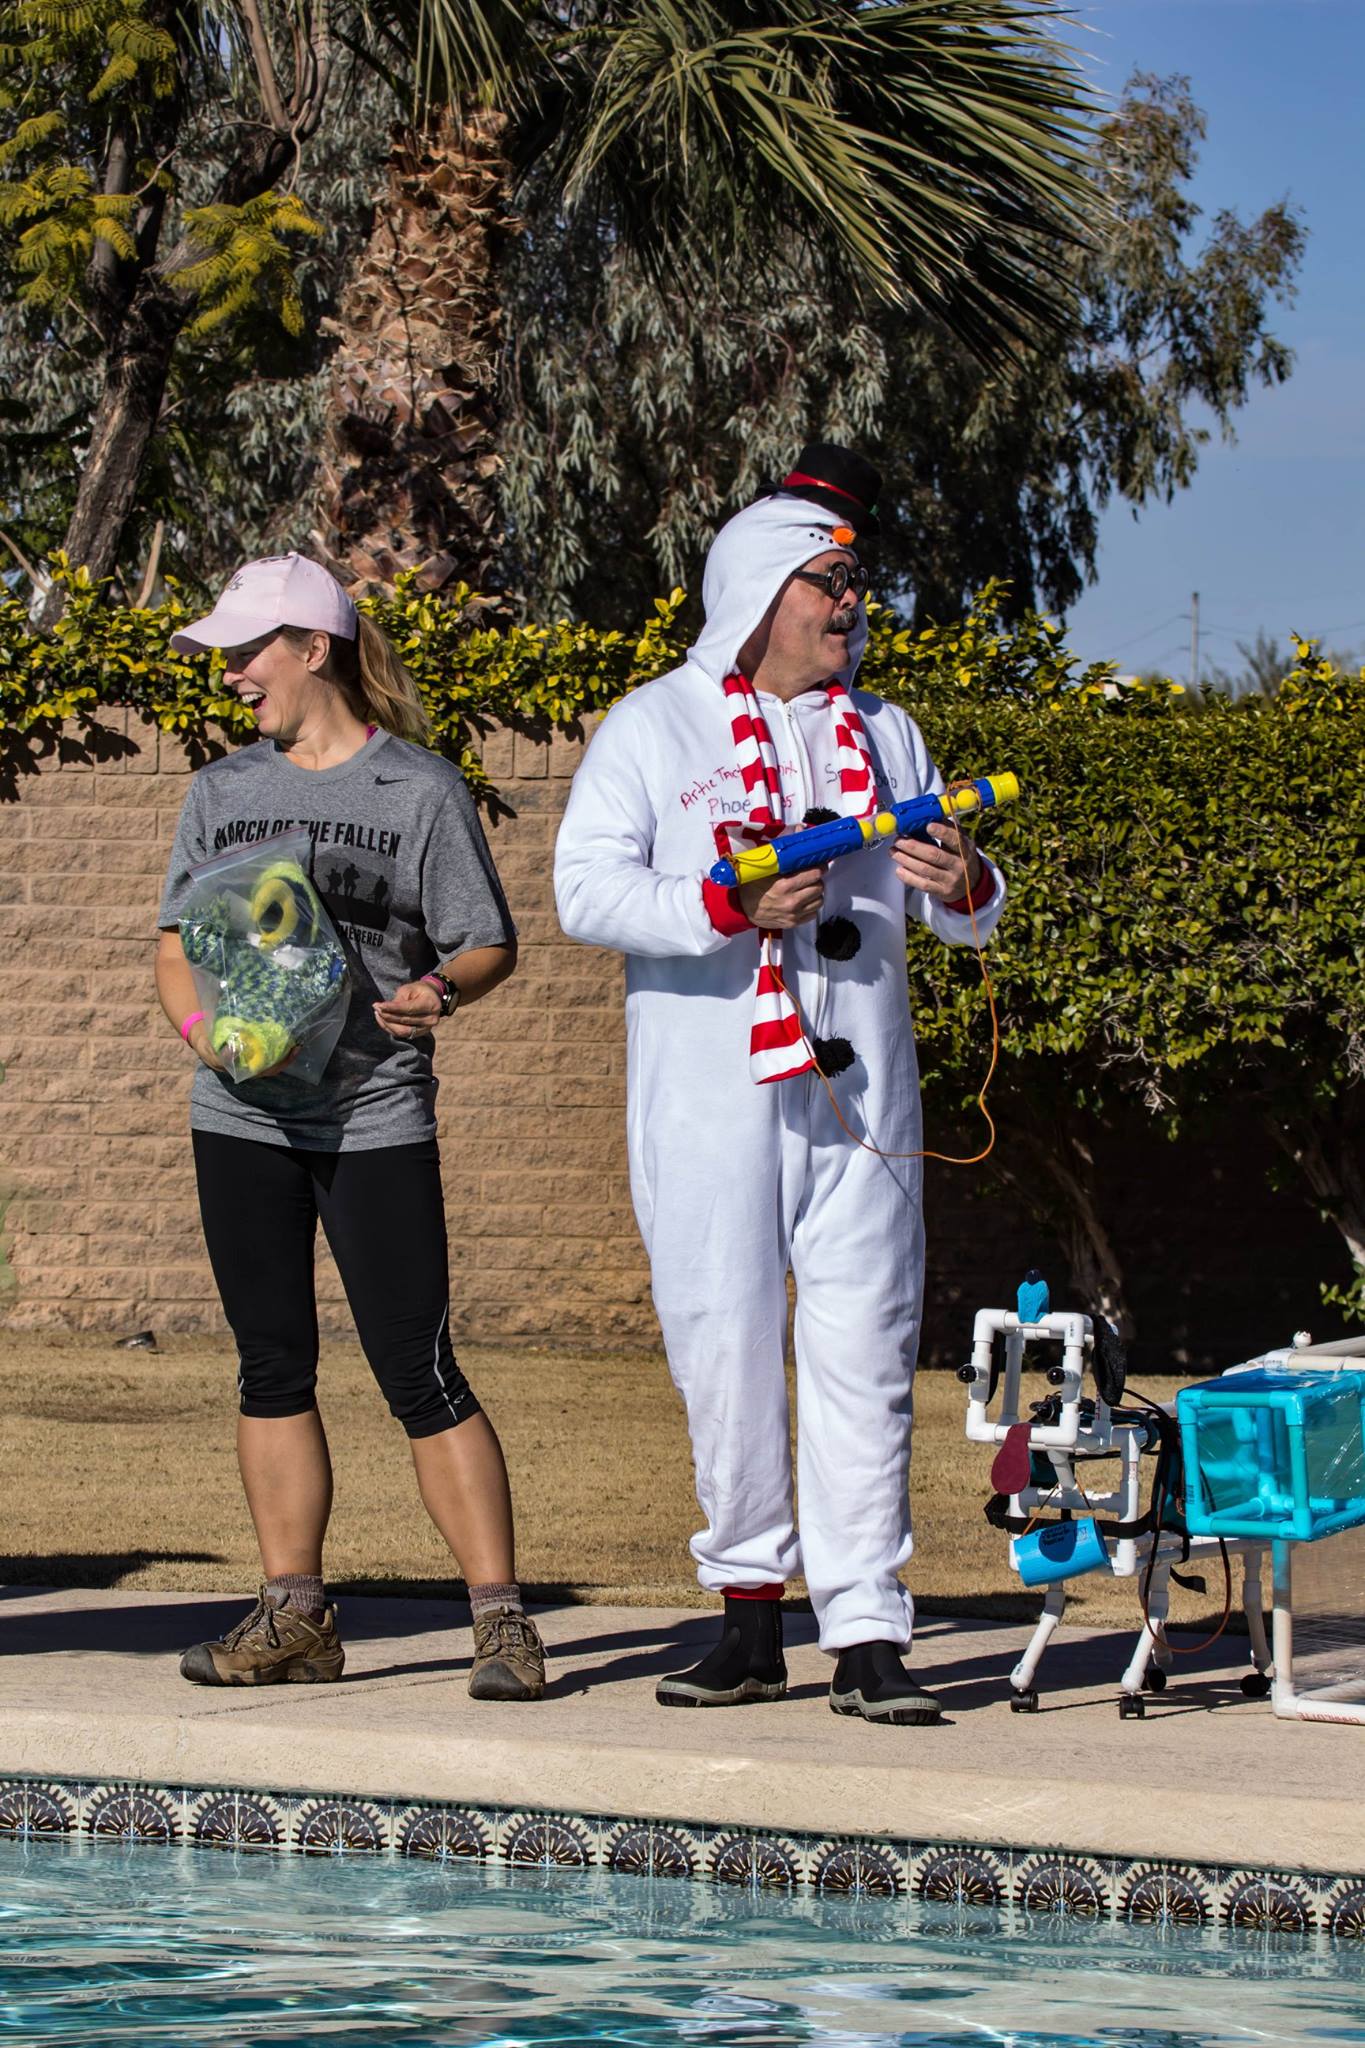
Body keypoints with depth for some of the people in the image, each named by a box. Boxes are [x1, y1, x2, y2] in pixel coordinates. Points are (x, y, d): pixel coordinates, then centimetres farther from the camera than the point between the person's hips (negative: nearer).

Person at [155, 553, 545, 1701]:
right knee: (273, 1369, 8)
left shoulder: (420, 790, -2)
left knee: (420, 1372, -9)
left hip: (378, 1120, -5)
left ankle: (502, 1620, -5)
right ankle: (294, 1618, 15)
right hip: (243, 1120, 5)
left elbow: (492, 947, -1)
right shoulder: (223, 791, 12)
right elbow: (177, 945, 14)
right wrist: (201, 1026, -7)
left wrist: (441, 989, -23)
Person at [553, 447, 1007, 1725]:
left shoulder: (883, 734, 17)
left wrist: (962, 887, -8)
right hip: (708, 1095, -2)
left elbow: (964, 909, 17)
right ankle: (750, 1613, 11)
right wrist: (731, 909, -19)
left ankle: (866, 1635, -3)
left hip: (855, 1085, 2)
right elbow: (587, 891, -6)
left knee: (862, 1345, -3)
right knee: (725, 1345, -1)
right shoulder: (655, 728, 5)